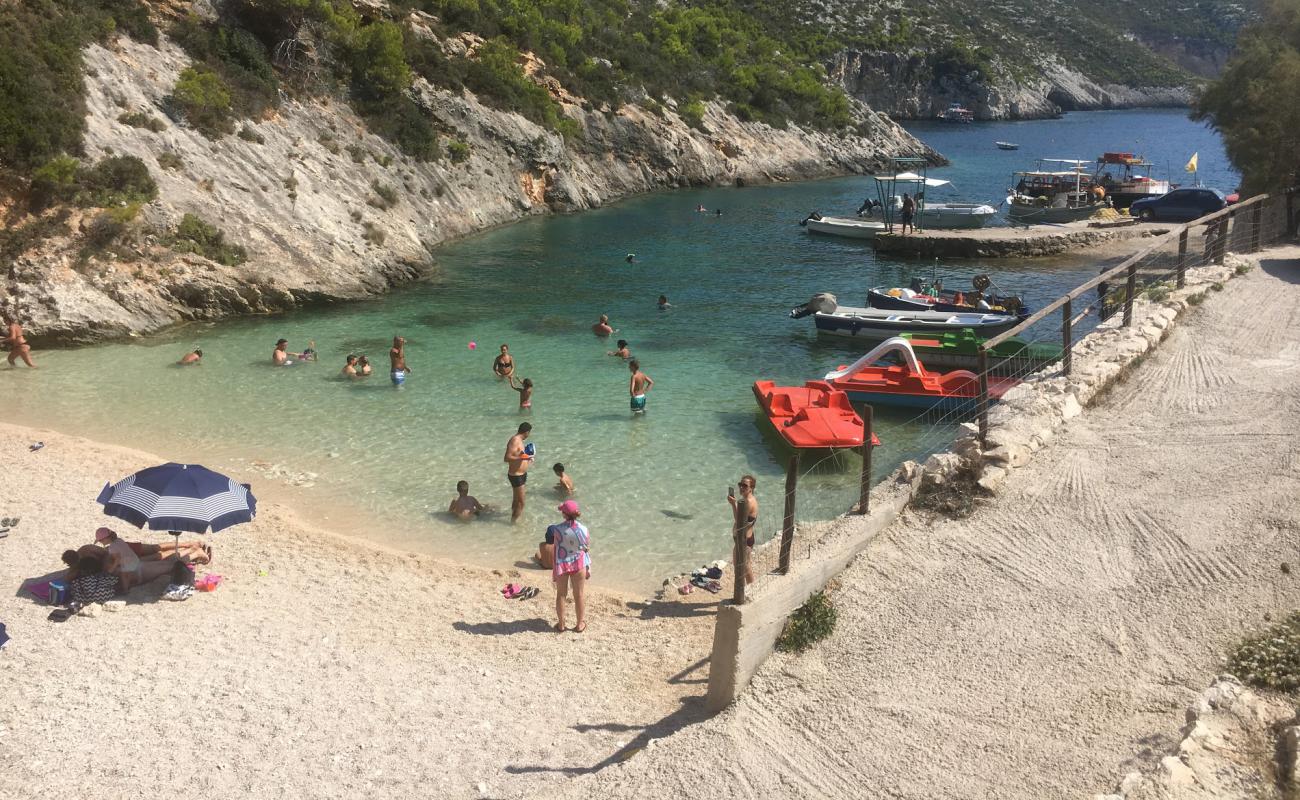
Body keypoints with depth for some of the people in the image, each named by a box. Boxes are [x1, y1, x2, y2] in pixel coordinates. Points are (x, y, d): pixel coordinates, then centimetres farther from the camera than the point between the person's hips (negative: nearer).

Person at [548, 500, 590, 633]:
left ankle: (560, 624, 28)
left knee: (561, 594, 16)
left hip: (561, 564, -1)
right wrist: (588, 567, 7)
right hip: (579, 564, 1)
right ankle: (580, 624, 29)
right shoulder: (583, 529, -14)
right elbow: (587, 549, -4)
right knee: (579, 595, 16)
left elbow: (556, 549, -9)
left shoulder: (557, 529, -19)